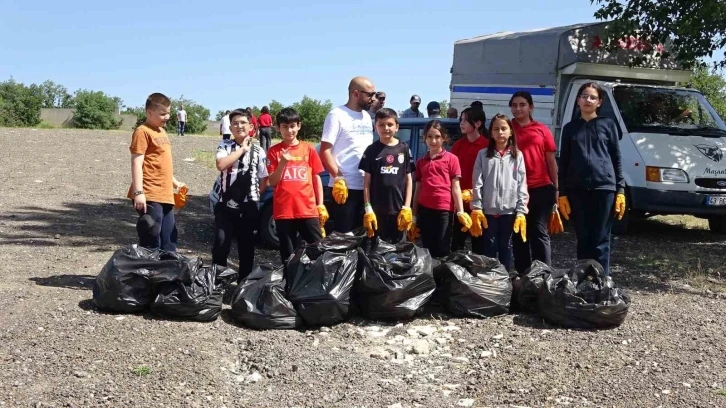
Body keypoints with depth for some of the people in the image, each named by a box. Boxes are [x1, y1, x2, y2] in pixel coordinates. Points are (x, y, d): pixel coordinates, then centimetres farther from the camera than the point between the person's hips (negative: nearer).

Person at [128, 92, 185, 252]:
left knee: (169, 243, 14)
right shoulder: (143, 131, -9)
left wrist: (175, 183, 30)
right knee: (151, 244, -6)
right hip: (150, 197, -9)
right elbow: (137, 163, -15)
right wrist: (138, 192, -21)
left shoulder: (161, 131, 18)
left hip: (166, 196, 9)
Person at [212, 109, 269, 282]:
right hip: (227, 205, -1)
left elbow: (264, 179, 8)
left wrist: (254, 195, 3)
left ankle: (244, 280, 21)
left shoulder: (258, 150, 4)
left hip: (249, 207, 1)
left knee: (246, 246, 9)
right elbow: (220, 165, -20)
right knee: (221, 243, -7)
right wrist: (242, 149, -14)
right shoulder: (225, 146, 1)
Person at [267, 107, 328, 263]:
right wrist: (282, 163, -16)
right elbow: (272, 182, 0)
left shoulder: (309, 149, 6)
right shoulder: (274, 151, 3)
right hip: (284, 211, 0)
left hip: (308, 209, 1)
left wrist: (320, 205, 4)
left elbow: (316, 177, 9)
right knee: (288, 255, 7)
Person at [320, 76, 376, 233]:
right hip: (345, 186, -7)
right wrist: (338, 178, -19)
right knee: (344, 233, -4)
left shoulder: (367, 117, 16)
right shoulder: (337, 115, -6)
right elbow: (325, 151, -11)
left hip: (366, 186, 7)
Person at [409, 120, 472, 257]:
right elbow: (418, 190, 15)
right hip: (424, 210, 4)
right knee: (427, 250, 8)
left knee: (442, 251, 0)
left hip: (444, 210, -3)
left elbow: (455, 187, 1)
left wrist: (460, 212, -7)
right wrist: (414, 217, 12)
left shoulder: (451, 159, 2)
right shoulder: (420, 162, 13)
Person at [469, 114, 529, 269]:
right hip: (488, 210, 0)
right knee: (489, 248, 4)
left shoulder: (517, 156, 4)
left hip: (509, 210, 0)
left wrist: (521, 211, -4)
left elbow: (522, 185, 2)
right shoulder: (483, 155, 3)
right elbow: (477, 184, 0)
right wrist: (476, 209, -6)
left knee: (504, 247, 9)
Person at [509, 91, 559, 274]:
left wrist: (556, 188, 7)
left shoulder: (542, 130, 6)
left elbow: (551, 161, 10)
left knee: (540, 232, 1)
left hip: (541, 188, -1)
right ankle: (522, 274, 16)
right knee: (519, 234, 8)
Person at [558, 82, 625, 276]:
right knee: (583, 239, 7)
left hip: (604, 188, -2)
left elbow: (616, 159, 6)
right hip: (577, 190, 2)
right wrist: (562, 194, 4)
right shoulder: (570, 128, 12)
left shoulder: (608, 125, 7)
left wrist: (620, 191, -2)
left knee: (600, 240, -1)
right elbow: (563, 163, 12)